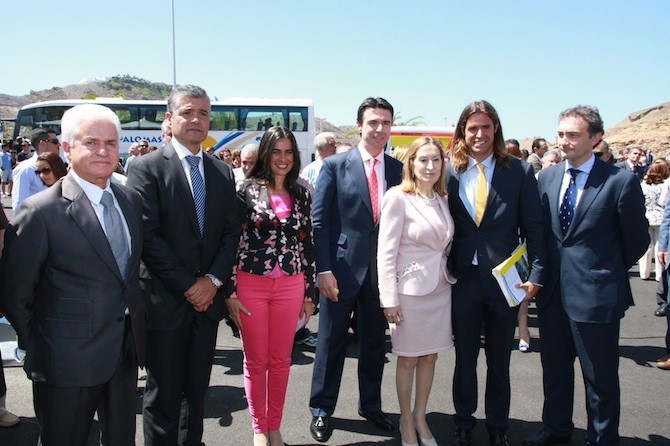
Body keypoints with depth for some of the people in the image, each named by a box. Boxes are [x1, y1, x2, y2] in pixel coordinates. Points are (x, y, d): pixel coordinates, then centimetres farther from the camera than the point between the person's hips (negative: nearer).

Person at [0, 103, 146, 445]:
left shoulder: (132, 199, 4)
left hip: (125, 353, 6)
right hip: (68, 364, -5)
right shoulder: (42, 211, -15)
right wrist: (39, 348, -3)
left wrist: (136, 317, 8)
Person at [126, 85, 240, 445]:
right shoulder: (147, 168, -6)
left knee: (197, 389, 15)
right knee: (163, 395, 6)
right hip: (166, 301, -4)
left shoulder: (223, 173, 9)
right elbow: (147, 236, -14)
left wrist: (213, 280, -8)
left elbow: (231, 232, 6)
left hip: (207, 298, 5)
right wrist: (187, 285, -15)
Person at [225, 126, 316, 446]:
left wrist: (309, 294, 8)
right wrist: (230, 292, -8)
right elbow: (231, 239, -5)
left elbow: (308, 244, 9)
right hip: (251, 284, -2)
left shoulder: (301, 195, 6)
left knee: (281, 360, 11)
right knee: (255, 361, 7)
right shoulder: (247, 190, -3)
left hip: (290, 286, 3)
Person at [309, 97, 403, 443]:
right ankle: (321, 410, 23)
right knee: (331, 341, 8)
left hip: (382, 270, 3)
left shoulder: (398, 169, 5)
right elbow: (319, 220, -7)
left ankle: (370, 405, 32)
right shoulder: (335, 165, -4)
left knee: (374, 342, 15)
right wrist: (324, 269, -13)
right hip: (342, 268, -3)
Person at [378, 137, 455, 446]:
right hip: (410, 289, -5)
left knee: (429, 355, 14)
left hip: (440, 287, 6)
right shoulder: (398, 197, -12)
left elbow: (445, 244, 13)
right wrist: (389, 298, -15)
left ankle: (420, 417, 30)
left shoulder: (442, 199, 7)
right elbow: (386, 252, -13)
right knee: (408, 359, 8)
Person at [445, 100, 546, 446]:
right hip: (463, 278, 1)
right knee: (464, 357, 14)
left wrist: (536, 275, -8)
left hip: (504, 280, -1)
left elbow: (533, 227, -3)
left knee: (499, 360, 13)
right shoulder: (450, 172, 0)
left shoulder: (519, 172, -3)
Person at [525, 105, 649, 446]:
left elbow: (636, 240, -3)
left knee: (600, 376, 8)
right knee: (554, 367, 19)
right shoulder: (547, 177, 4)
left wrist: (609, 273, 6)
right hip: (553, 291, 5)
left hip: (595, 293, -5)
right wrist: (544, 271, 8)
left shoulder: (620, 181, -12)